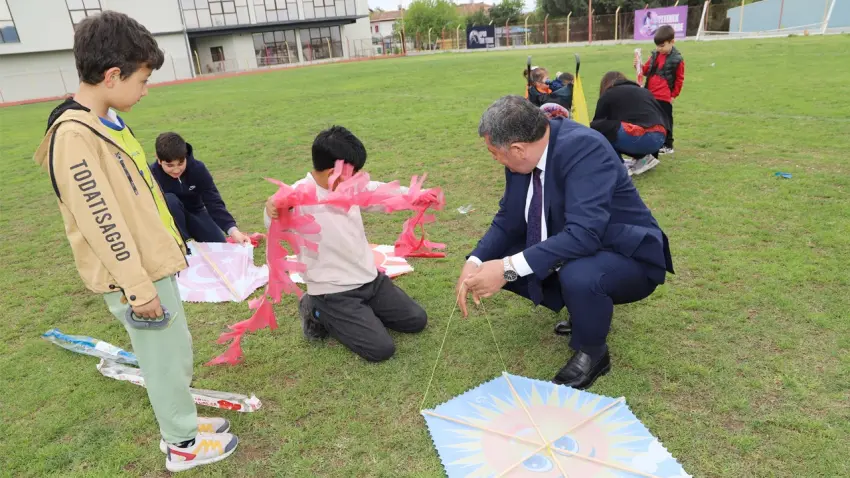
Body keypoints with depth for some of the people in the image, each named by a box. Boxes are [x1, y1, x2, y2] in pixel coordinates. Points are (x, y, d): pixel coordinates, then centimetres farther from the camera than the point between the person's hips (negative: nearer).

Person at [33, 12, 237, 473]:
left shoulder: (105, 121, 8)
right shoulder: (73, 137, -22)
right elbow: (102, 222, -23)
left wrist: (168, 246, 22)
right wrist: (138, 287, -19)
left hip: (150, 264, 9)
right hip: (132, 276, -9)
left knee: (176, 352, 20)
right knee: (166, 359, 6)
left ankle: (180, 425, 39)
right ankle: (184, 445, 25)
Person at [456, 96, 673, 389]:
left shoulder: (583, 148, -30)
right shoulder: (523, 154, -8)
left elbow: (584, 234, -39)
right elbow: (508, 219, 1)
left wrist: (509, 268, -39)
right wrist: (475, 262, -15)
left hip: (625, 257, -8)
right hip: (566, 252, 8)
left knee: (578, 275, -39)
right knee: (494, 262, -1)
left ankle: (592, 353, -5)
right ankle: (584, 311, 15)